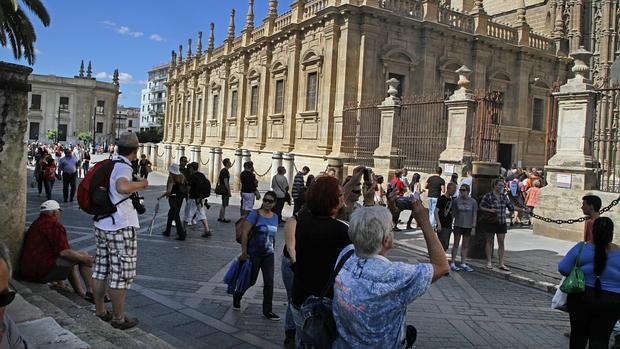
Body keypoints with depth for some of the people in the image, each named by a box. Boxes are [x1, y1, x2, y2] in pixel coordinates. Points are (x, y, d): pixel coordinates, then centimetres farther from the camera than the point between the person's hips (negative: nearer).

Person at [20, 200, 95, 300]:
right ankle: (90, 292, 0)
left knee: (71, 262, 29)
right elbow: (64, 252, -21)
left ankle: (81, 295, 27)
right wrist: (85, 259, -8)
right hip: (44, 271, -10)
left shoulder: (36, 223, 18)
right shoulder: (55, 225, -14)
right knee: (83, 254, -4)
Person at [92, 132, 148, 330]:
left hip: (102, 225, 9)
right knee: (121, 275, 1)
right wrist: (141, 183, -23)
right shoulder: (123, 167, -18)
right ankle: (118, 318, 10)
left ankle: (100, 311, 29)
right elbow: (122, 187, -40)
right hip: (121, 228, -9)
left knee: (100, 269, 16)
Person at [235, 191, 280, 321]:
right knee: (251, 280, 9)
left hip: (268, 255, 4)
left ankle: (267, 311, 13)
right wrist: (244, 252, -18)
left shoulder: (275, 217, 4)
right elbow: (244, 233, -16)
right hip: (254, 253, -4)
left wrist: (273, 249, 15)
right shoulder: (255, 214, -13)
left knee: (269, 282, 1)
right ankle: (236, 297, 38)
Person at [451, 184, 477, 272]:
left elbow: (474, 215, 2)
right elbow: (453, 213, 4)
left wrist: (473, 227, -2)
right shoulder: (456, 200, -2)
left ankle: (463, 264, 16)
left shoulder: (473, 201, 0)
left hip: (468, 226, 1)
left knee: (465, 246, 9)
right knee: (456, 244, 2)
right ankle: (452, 263, 7)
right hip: (458, 225, -1)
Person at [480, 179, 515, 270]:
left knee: (501, 243, 4)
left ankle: (501, 263, 8)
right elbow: (481, 207, -6)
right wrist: (490, 210, -20)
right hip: (491, 222, -4)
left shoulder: (504, 196, 8)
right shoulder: (488, 196, -7)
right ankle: (489, 262, 14)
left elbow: (511, 207, 14)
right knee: (489, 241, 6)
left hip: (502, 222, 4)